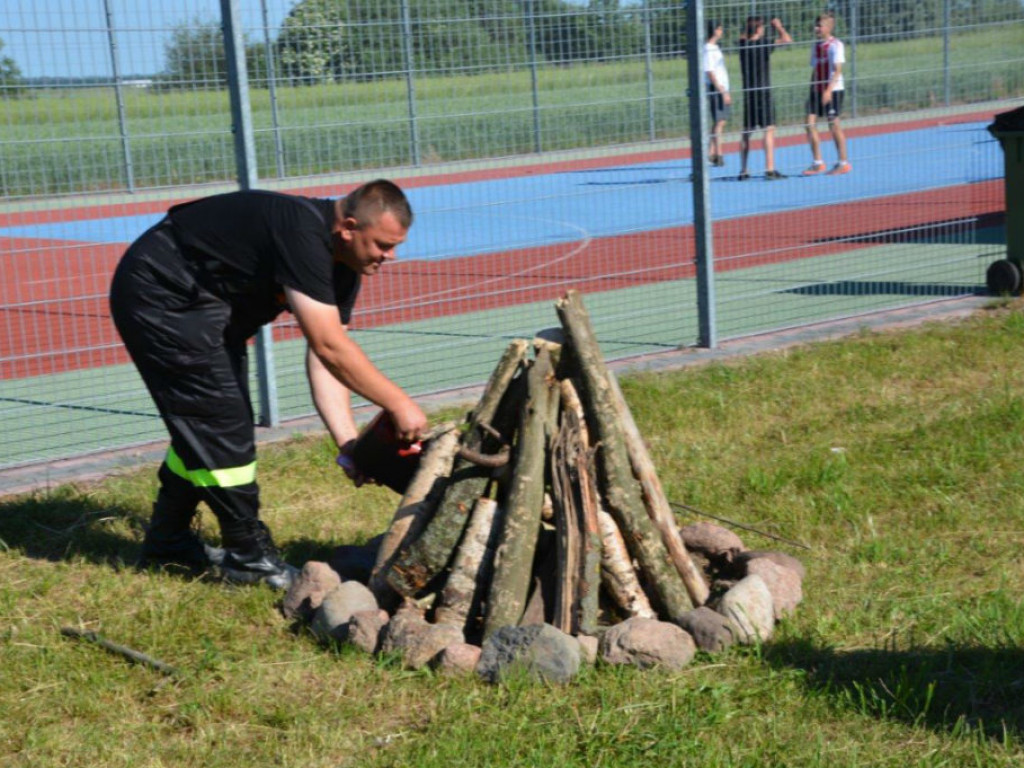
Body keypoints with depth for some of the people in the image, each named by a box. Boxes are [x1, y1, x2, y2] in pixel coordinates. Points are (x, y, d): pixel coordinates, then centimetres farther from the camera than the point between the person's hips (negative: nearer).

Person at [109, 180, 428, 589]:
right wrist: (398, 404, -31)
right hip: (159, 294, -10)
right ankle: (249, 555, 0)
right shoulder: (301, 233, -31)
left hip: (205, 306, 10)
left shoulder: (342, 266, -2)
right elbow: (328, 346, -35)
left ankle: (167, 541, 29)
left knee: (202, 425, 14)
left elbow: (325, 360, -3)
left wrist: (349, 445, -11)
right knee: (219, 421, -10)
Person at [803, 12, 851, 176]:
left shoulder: (835, 45, -7)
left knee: (834, 124, -3)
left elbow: (837, 70, -14)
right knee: (810, 123, -2)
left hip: (833, 90, -7)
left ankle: (843, 163, 7)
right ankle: (817, 163, 4)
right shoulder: (816, 46, 13)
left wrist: (828, 90, -24)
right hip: (817, 90, 7)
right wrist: (811, 92, 14)